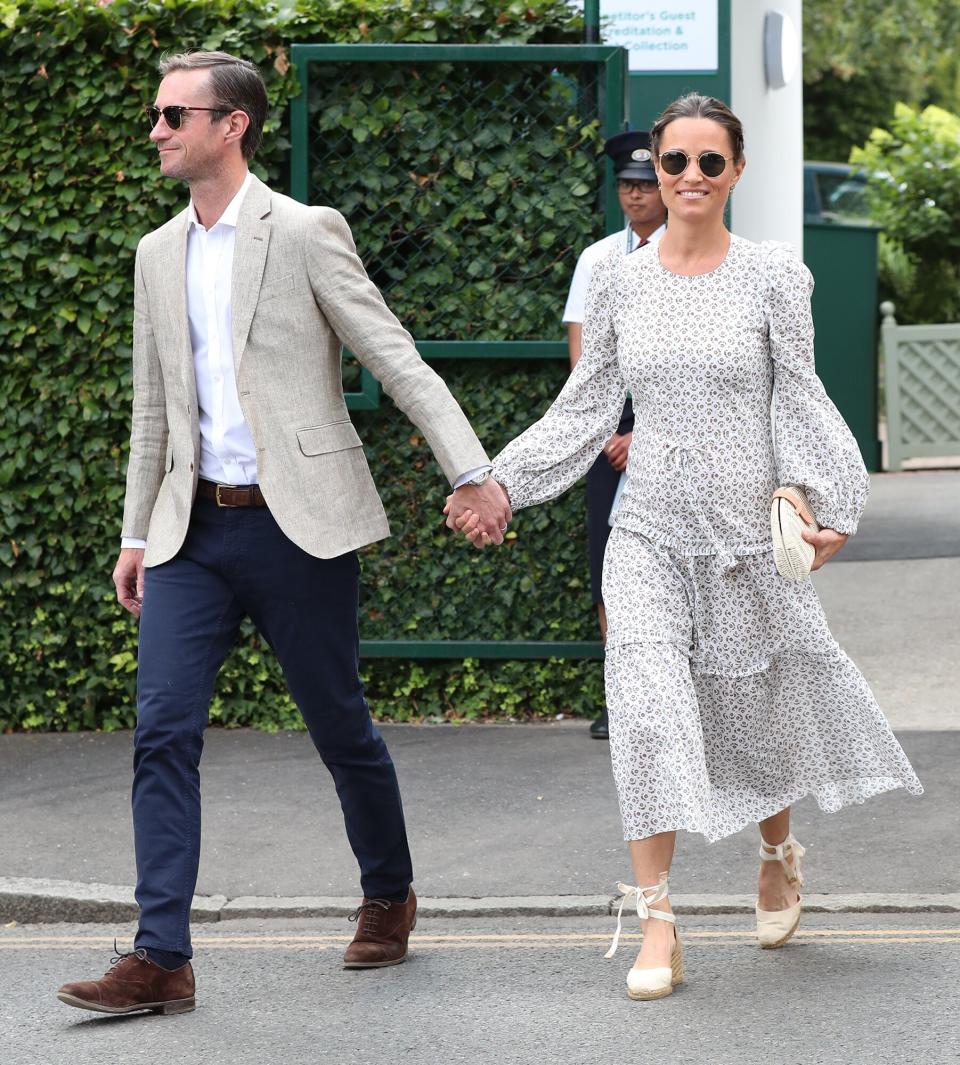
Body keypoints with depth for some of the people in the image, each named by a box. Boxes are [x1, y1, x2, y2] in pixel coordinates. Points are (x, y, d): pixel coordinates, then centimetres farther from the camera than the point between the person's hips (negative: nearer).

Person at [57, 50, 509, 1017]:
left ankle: (389, 896, 31)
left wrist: (471, 473, -15)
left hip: (296, 526, -5)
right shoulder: (159, 254, 12)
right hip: (194, 529, 5)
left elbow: (396, 359, -8)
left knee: (339, 727, 7)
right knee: (162, 731, -6)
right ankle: (161, 959, -7)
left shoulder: (305, 233, -6)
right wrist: (137, 532, 17)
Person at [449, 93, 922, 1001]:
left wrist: (826, 503, -16)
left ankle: (779, 854, 43)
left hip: (745, 527, -1)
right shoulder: (619, 283, 4)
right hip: (649, 529, 1)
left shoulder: (772, 276, -2)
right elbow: (586, 407, 9)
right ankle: (656, 926, -11)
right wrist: (497, 484, 2)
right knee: (646, 711, -14)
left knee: (755, 708, 12)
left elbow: (798, 402, -3)